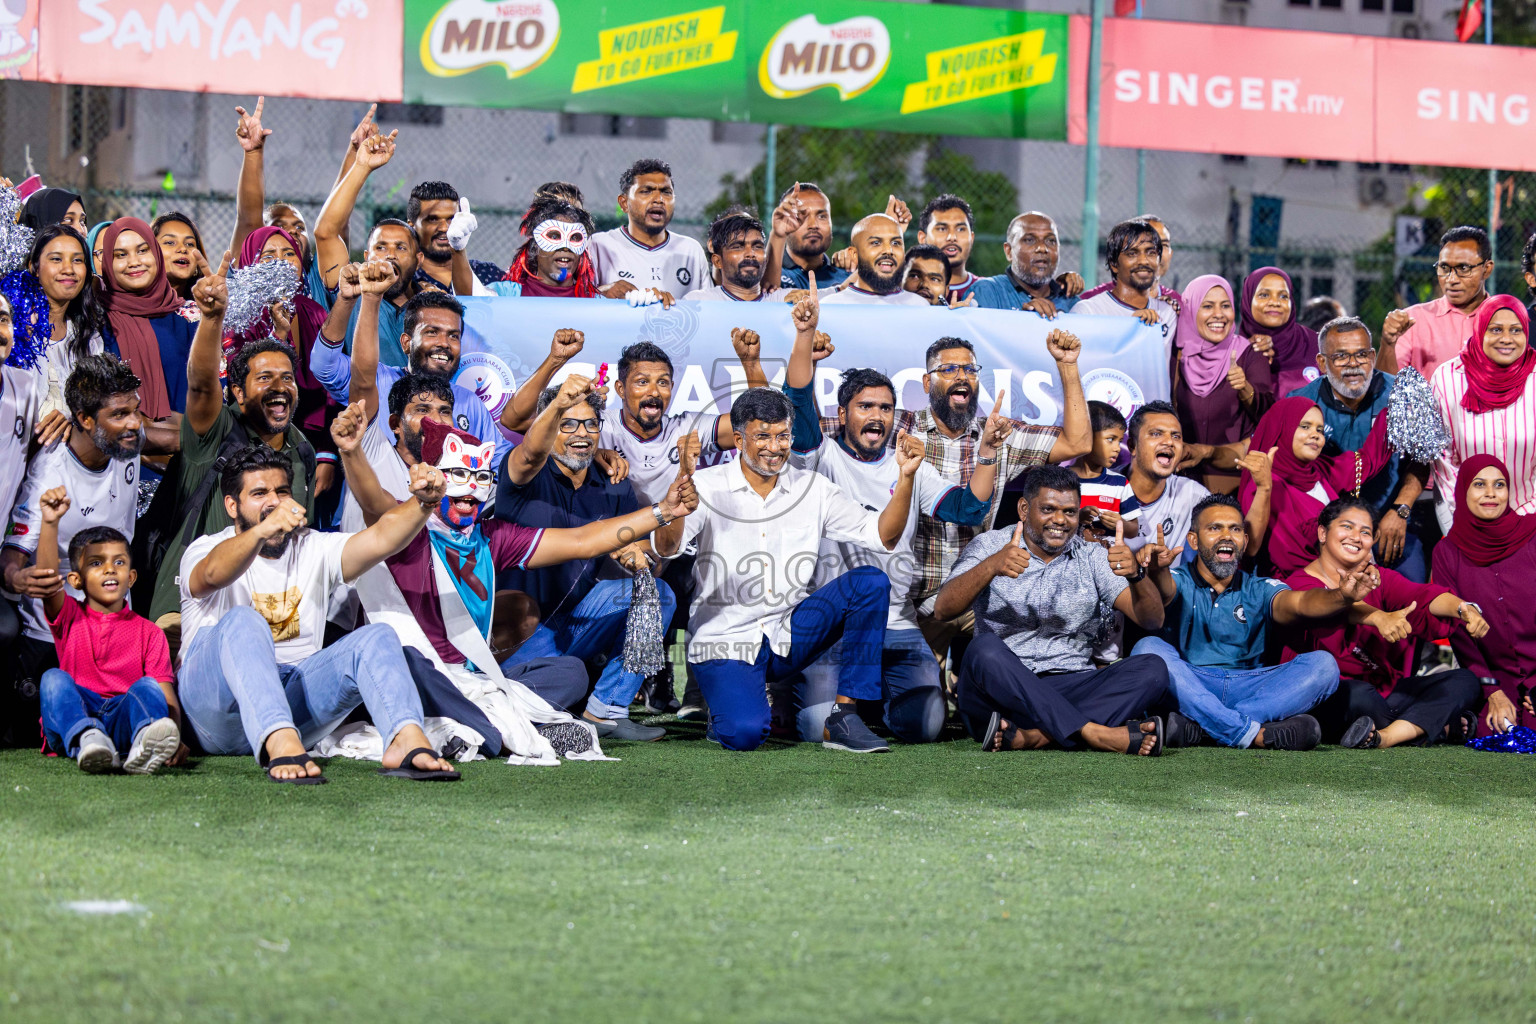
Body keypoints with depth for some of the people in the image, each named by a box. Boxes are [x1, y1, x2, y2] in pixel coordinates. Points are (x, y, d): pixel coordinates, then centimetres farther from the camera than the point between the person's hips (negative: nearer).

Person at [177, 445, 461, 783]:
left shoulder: (313, 551, 18)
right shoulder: (205, 549, 5)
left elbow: (380, 538, -2)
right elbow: (214, 573, -22)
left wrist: (423, 502, -23)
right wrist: (263, 529, -43)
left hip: (292, 698, 4)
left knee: (376, 637, -15)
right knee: (242, 622, -32)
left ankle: (407, 741, -44)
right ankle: (282, 744, -57)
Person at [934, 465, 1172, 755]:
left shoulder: (1092, 558, 11)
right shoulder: (990, 546, 6)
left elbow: (1152, 620, 0)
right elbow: (944, 609, -11)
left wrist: (1136, 574, -22)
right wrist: (992, 566, -29)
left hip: (1070, 692, 3)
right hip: (1001, 686, -2)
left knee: (1152, 671, -21)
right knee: (985, 649, -34)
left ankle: (1033, 737, -35)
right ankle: (1094, 734, -36)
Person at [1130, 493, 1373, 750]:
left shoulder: (1259, 590, 16)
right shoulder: (1180, 583, 10)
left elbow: (1300, 603, -5)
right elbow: (1165, 589, -16)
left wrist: (1342, 597, -28)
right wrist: (1157, 570, -42)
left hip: (1248, 688, 2)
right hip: (1190, 686, -2)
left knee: (1323, 664, -17)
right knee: (1149, 649, -29)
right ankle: (1255, 733, -40)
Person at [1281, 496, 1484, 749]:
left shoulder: (1379, 579, 14)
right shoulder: (1299, 583, -4)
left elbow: (1423, 596, -6)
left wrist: (1464, 609, -28)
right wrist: (1380, 617, -48)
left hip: (1385, 689, 6)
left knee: (1465, 682, -8)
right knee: (1358, 693, -38)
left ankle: (1386, 737, -27)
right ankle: (1437, 727, -15)